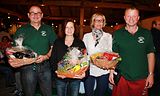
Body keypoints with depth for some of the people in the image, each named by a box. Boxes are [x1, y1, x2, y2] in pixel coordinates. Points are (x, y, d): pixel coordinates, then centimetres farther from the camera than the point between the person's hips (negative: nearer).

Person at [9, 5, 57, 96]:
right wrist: (12, 59, -19)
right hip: (27, 67, -1)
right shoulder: (21, 30, 3)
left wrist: (46, 56, -11)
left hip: (45, 66, 1)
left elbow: (54, 46, 6)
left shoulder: (48, 29, 7)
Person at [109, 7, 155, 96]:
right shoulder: (117, 34, 0)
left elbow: (150, 54, 4)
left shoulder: (146, 33, 1)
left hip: (141, 78, 1)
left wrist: (151, 74, 0)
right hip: (121, 77, 0)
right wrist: (112, 71, -1)